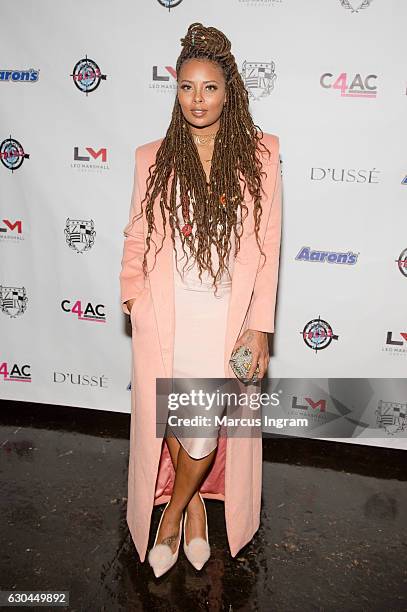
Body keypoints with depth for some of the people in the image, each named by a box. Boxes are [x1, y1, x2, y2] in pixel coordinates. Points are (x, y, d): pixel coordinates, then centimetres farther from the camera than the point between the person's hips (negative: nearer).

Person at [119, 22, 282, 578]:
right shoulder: (153, 158, 4)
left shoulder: (260, 155, 0)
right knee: (172, 420, 12)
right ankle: (194, 505, 42)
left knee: (207, 430, -1)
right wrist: (133, 297, -7)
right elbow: (137, 236, 7)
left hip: (228, 316, -1)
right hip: (166, 314, 2)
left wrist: (259, 326, -6)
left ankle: (175, 513, 31)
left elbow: (267, 247, -2)